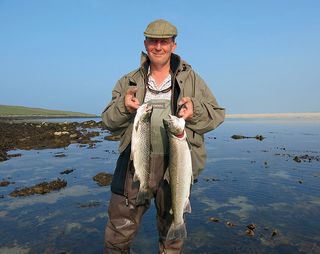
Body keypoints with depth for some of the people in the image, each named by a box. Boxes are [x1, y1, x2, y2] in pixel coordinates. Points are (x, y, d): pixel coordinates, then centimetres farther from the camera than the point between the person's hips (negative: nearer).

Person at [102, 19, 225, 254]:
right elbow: (109, 121, 7)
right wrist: (123, 106, -14)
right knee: (119, 230, 5)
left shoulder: (191, 79, 7)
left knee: (172, 231, 17)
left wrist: (195, 110, -14)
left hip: (175, 164, 0)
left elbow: (217, 113, 6)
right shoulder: (129, 82, 9)